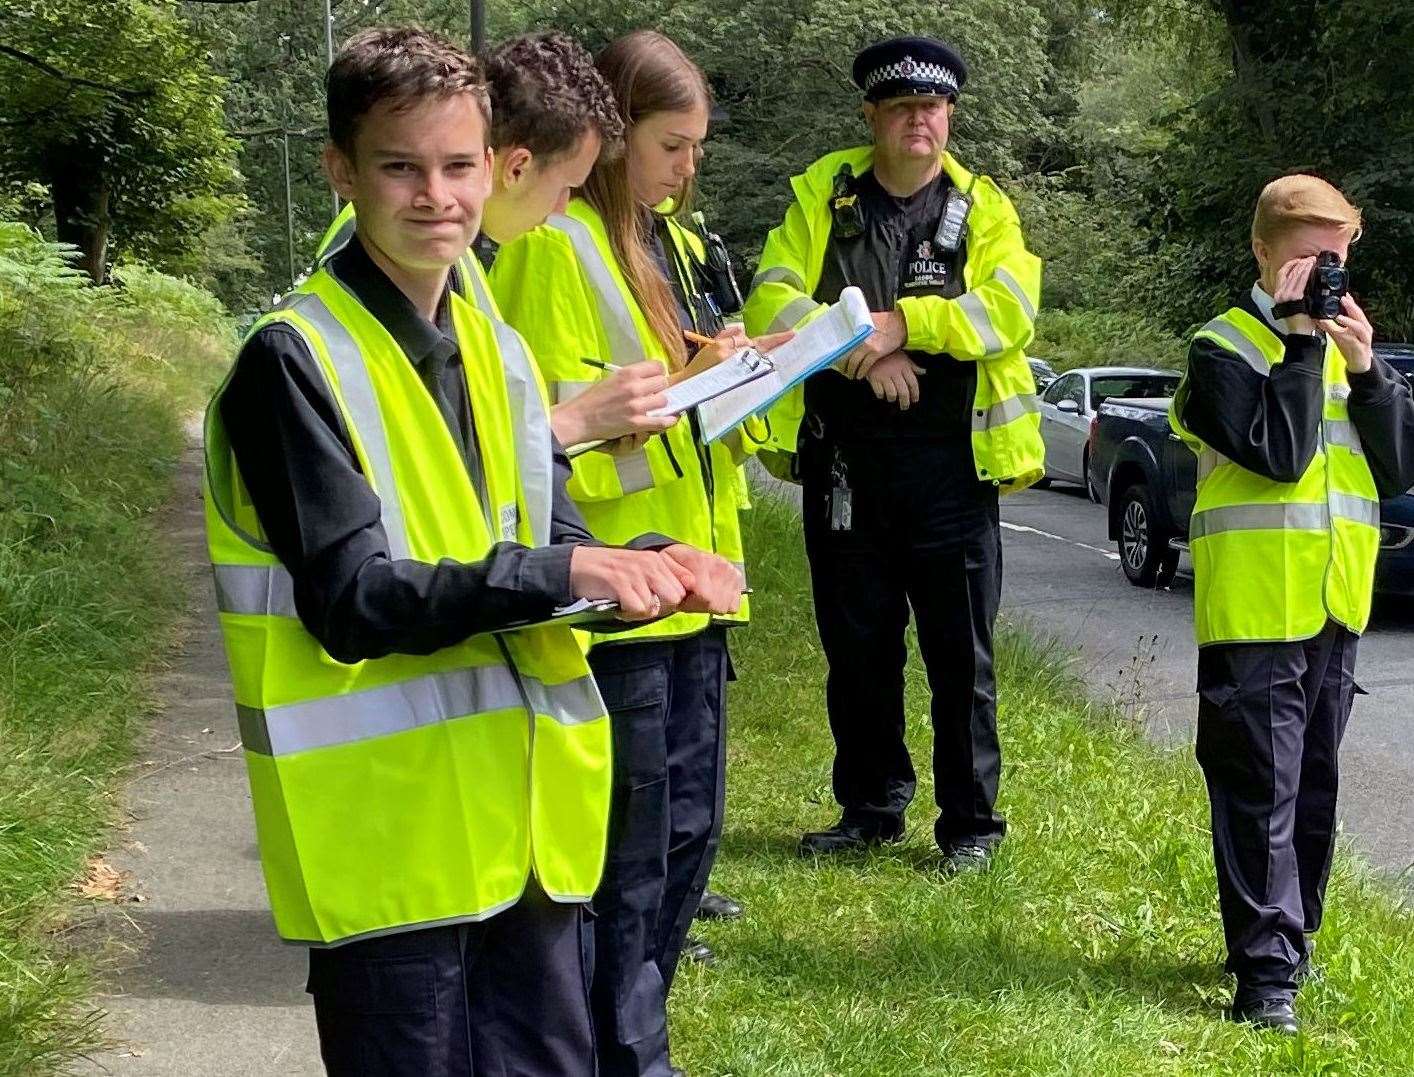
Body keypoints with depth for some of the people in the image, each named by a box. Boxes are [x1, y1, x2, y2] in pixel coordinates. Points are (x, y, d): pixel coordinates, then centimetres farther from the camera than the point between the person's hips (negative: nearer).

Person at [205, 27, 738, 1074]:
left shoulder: (499, 352, 11)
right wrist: (561, 574, -25)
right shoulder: (296, 359, -12)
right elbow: (352, 600, -18)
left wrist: (639, 571, -10)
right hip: (389, 828, -7)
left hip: (528, 815, 7)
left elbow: (548, 544, 12)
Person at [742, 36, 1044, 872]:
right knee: (857, 646, 12)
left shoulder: (983, 209, 2)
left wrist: (902, 322, -22)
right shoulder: (824, 194, 4)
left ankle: (971, 823, 14)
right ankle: (872, 809, 26)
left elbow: (1012, 309, -14)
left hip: (948, 459, -2)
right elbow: (771, 300, -6)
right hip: (842, 456, 2)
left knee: (960, 650, 3)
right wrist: (859, 350, -19)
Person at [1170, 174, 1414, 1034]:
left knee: (1314, 790, 14)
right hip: (1255, 610, -6)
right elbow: (1279, 455, -19)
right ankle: (1266, 975, -4)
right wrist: (1301, 342, -16)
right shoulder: (1225, 351, -5)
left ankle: (1291, 938, 27)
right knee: (1260, 793, -5)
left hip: (1335, 608, 6)